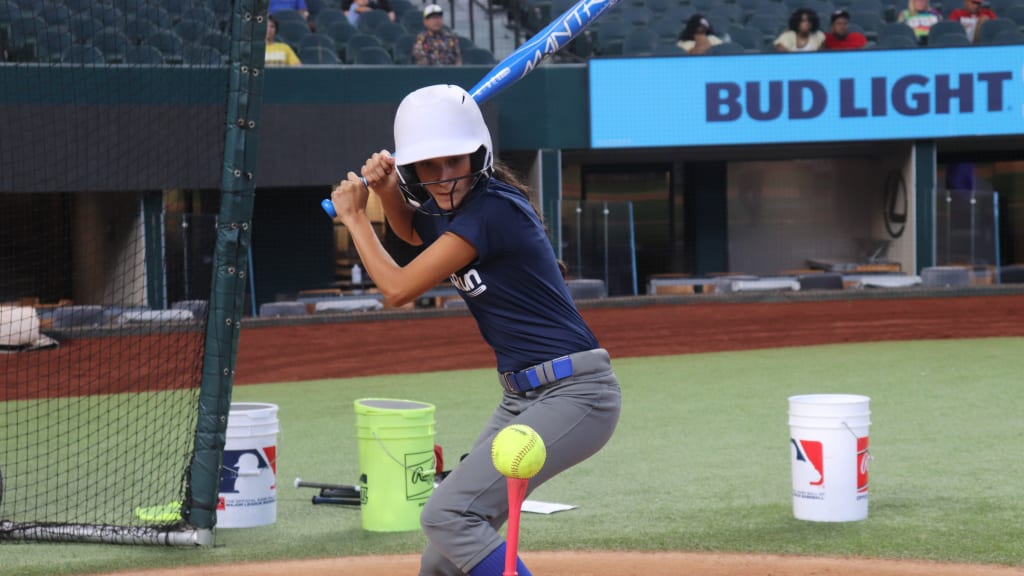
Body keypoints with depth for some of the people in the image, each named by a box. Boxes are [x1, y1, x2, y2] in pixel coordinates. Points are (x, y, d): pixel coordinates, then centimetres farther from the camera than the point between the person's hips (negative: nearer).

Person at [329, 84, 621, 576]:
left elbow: (398, 289, -16)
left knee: (447, 515, -22)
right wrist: (385, 190, 12)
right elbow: (411, 230, 34)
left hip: (574, 395, -10)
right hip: (521, 396, 10)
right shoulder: (449, 206, 8)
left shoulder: (491, 209, -19)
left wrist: (354, 217, -1)